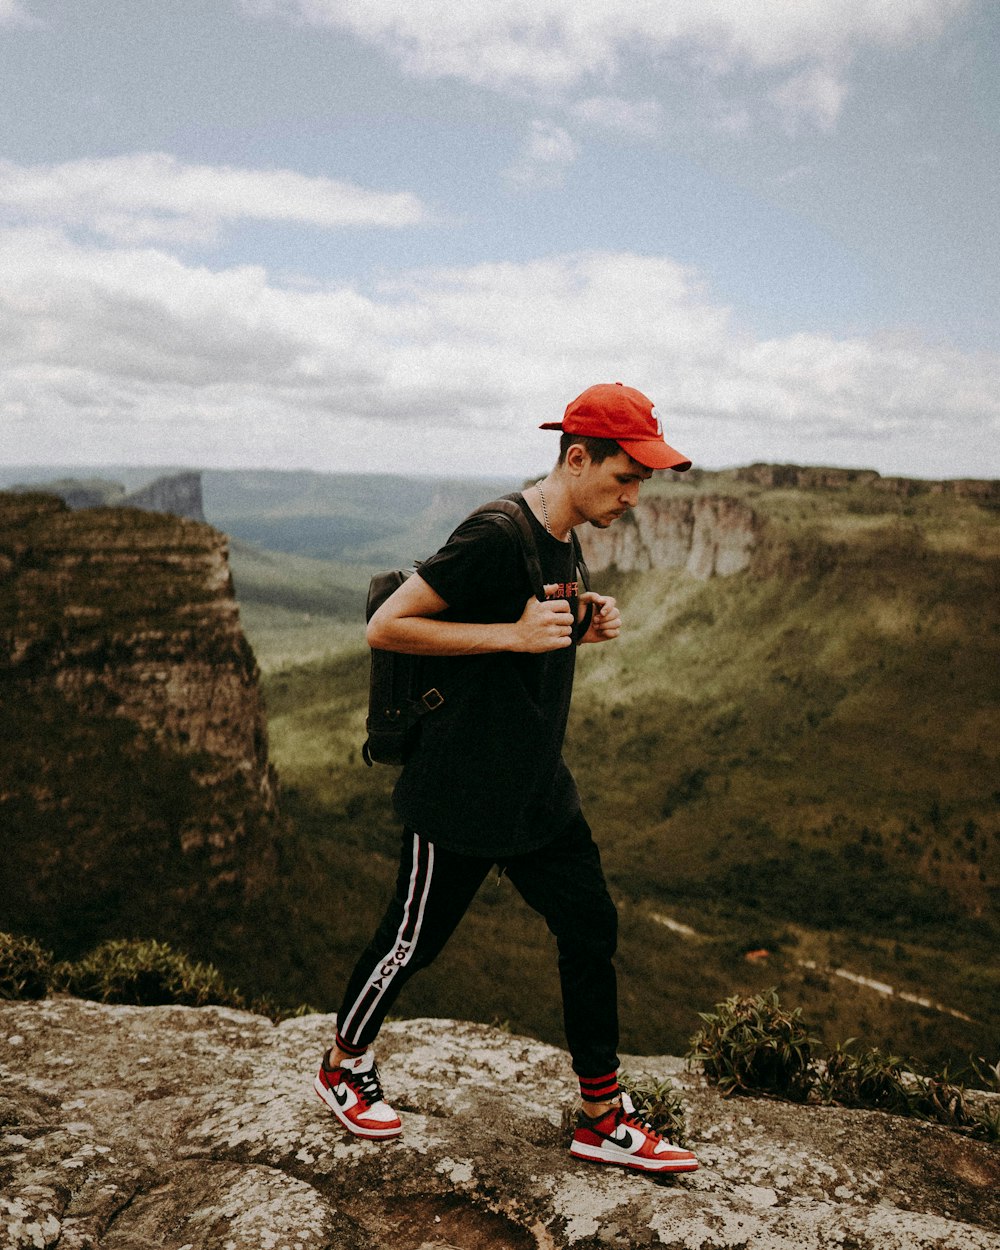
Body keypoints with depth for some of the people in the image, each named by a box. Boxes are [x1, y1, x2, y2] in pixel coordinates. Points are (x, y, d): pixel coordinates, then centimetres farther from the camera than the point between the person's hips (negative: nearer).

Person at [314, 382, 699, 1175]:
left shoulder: (564, 545, 6)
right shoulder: (495, 538, -22)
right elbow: (385, 628, -21)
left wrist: (585, 627, 0)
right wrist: (515, 634, -25)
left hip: (540, 794, 9)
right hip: (460, 799, -8)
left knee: (592, 931, 10)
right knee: (413, 940, 10)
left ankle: (605, 1121, 25)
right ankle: (344, 1067, 37)